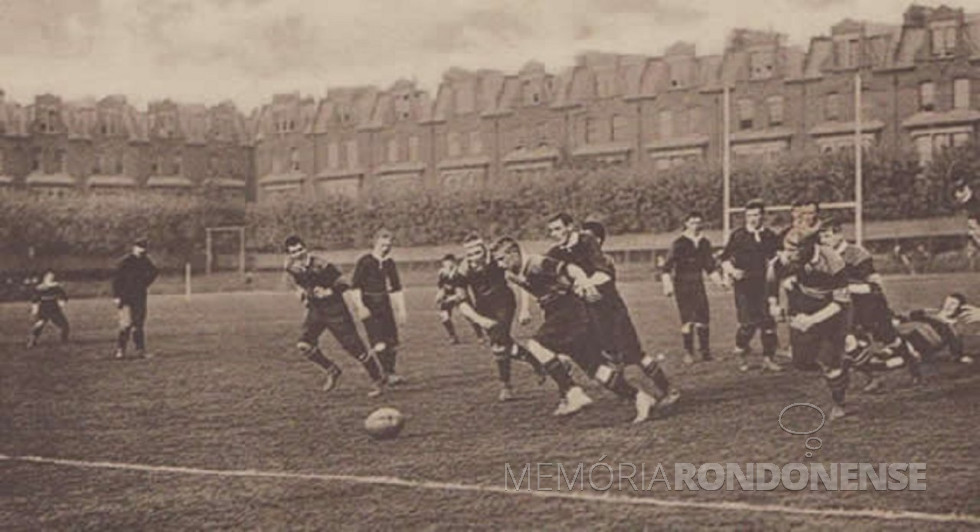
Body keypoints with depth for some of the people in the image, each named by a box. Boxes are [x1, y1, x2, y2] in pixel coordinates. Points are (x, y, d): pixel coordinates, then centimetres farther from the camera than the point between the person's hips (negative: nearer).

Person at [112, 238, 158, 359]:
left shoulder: (145, 261, 7)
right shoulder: (125, 262, -9)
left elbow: (154, 271, 27)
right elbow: (116, 280, -8)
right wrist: (117, 297, -13)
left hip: (140, 298, 5)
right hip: (126, 298, -5)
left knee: (139, 325, 6)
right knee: (126, 324, -12)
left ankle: (140, 351, 8)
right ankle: (120, 350, -7)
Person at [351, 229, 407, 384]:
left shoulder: (389, 263, 10)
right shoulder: (364, 262, -7)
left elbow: (396, 288, 18)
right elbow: (355, 286, -9)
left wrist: (402, 309, 16)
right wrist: (360, 307, -18)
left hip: (384, 304, 6)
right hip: (369, 306, -6)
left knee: (392, 341, 1)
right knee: (379, 342, -18)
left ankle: (390, 372, 12)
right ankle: (390, 374, -22)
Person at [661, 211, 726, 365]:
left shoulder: (704, 243, 9)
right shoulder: (679, 243, -9)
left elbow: (710, 266, 20)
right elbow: (666, 267, -12)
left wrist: (719, 281, 11)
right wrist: (667, 285, -24)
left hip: (698, 283, 5)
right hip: (682, 284, -5)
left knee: (704, 318, -1)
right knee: (687, 320, -8)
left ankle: (705, 351, 10)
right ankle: (688, 353, 2)